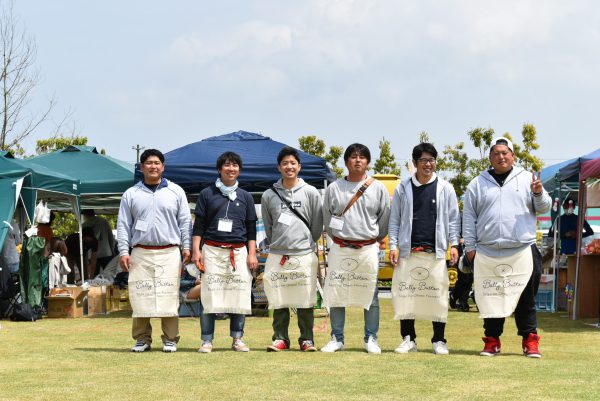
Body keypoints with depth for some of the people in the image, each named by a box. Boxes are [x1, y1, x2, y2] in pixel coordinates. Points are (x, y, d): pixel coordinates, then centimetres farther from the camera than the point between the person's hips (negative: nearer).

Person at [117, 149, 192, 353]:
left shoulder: (176, 191, 12)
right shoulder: (131, 194, 11)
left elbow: (185, 221, 11)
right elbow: (123, 225, 9)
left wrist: (186, 246, 2)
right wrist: (123, 251, -1)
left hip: (169, 253, -1)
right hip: (140, 253, 1)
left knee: (169, 296, -4)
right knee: (140, 297, -2)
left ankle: (170, 339, 3)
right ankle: (142, 339, 7)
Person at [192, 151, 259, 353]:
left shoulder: (245, 197, 14)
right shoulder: (207, 194, 9)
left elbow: (251, 228, 13)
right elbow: (198, 225, 7)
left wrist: (252, 254, 3)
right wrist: (196, 250, -3)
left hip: (239, 251, 2)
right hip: (212, 250, -2)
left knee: (240, 295, -2)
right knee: (210, 296, -6)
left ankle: (237, 339, 7)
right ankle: (207, 341, -3)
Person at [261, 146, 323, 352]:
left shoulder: (311, 193, 4)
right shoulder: (269, 195, 8)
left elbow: (317, 225, 8)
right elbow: (268, 227, 15)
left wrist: (306, 243, 11)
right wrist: (278, 243, 13)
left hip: (304, 255, -1)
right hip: (277, 256, 2)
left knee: (305, 301, 1)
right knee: (279, 301, 3)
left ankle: (307, 339, 9)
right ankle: (280, 338, 11)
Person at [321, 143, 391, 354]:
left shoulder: (378, 188, 4)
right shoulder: (334, 188, 6)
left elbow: (385, 218, 8)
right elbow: (327, 219, 11)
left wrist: (375, 239, 8)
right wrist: (337, 238, 10)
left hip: (368, 249, -1)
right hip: (340, 248, 1)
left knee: (370, 296, 1)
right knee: (335, 295, 2)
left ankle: (371, 339, 10)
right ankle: (337, 339, 11)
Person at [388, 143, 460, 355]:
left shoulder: (444, 188, 7)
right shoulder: (403, 188, 8)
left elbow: (453, 218, 8)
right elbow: (395, 219, 10)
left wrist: (454, 244, -1)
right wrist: (393, 245, 2)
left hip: (436, 251, -1)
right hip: (409, 251, 1)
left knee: (438, 295, -1)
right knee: (405, 294, 0)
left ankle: (439, 340, 8)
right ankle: (408, 339, 11)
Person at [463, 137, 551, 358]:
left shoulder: (527, 179, 9)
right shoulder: (478, 184, 10)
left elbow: (544, 207, 7)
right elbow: (469, 217, 10)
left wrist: (538, 193, -14)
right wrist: (470, 246, 3)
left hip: (523, 252, -1)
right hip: (487, 254, 1)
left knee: (526, 300, 2)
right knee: (491, 298, 5)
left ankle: (530, 340, 8)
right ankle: (492, 341, 14)